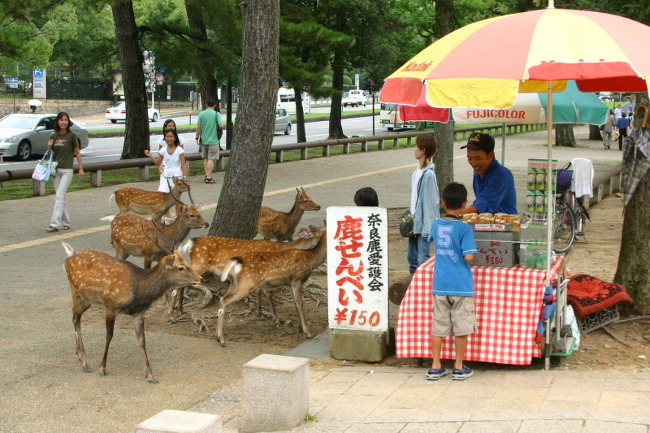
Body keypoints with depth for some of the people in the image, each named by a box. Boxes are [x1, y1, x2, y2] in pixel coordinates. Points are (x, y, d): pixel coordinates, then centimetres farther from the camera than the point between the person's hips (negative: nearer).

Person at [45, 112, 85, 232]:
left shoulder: (72, 136, -5)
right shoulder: (53, 136, 7)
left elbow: (77, 152, 1)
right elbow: (50, 153, 14)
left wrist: (81, 168, 0)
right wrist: (49, 147, -8)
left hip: (67, 170, -5)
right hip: (55, 169, 5)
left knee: (59, 196, -13)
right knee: (61, 197, 9)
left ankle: (55, 224, -16)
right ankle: (65, 222, 18)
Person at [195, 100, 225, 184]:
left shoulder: (201, 114, 1)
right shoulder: (216, 114, -7)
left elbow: (198, 127, -2)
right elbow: (221, 126, -16)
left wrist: (197, 137, 7)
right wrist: (223, 126, 7)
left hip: (203, 140, 3)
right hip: (213, 140, -3)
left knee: (205, 159, 16)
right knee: (211, 159, -3)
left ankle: (206, 176, 17)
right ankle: (209, 177, -8)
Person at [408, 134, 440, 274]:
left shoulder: (428, 174, -17)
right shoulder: (417, 172, 9)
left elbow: (430, 201, -17)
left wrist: (426, 229, -17)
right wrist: (411, 216, 14)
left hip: (424, 222, -9)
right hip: (414, 222, 9)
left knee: (423, 258, -6)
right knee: (411, 257, 16)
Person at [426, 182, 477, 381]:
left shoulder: (436, 225, 3)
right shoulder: (464, 228, -12)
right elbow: (469, 256, -18)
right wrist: (467, 255, 3)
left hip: (439, 284, 4)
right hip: (461, 285, -4)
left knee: (438, 327, 9)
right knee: (462, 328, 7)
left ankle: (436, 367, 13)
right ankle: (459, 368, 13)